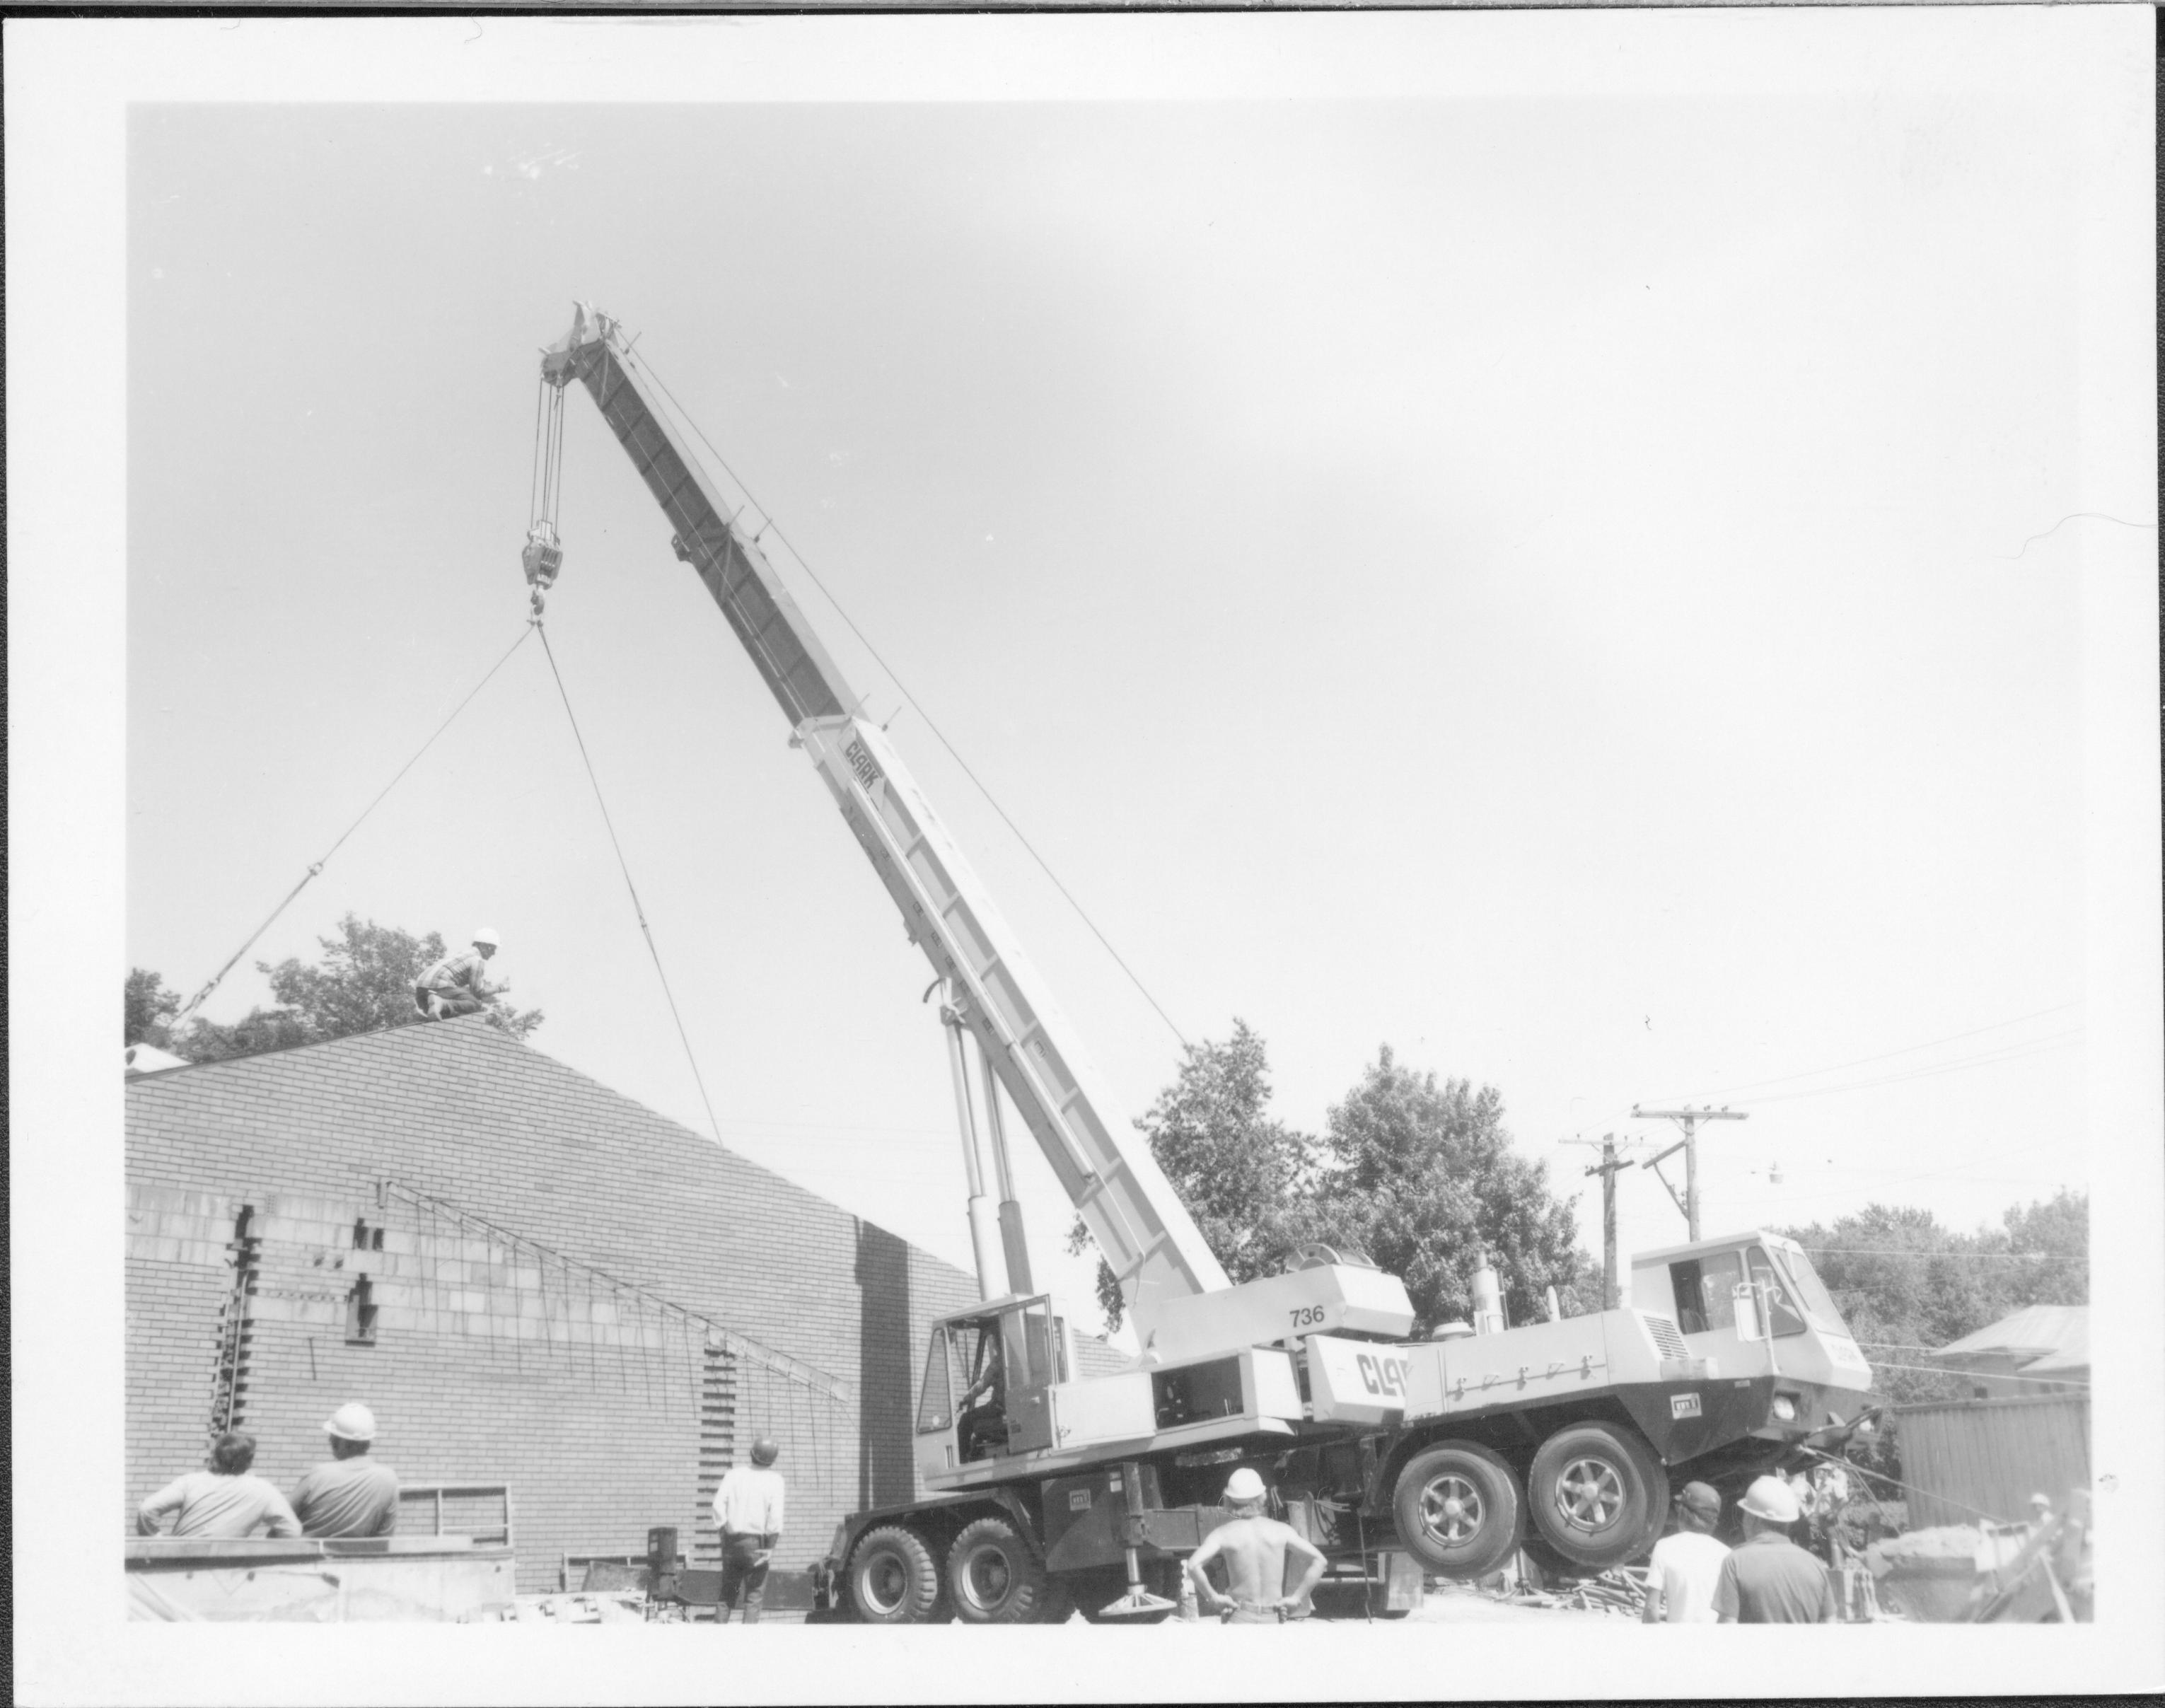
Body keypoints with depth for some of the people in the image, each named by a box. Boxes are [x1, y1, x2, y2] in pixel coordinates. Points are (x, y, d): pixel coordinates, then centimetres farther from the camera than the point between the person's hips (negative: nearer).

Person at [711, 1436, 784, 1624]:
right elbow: (776, 1514, -13)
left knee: (726, 1595, 13)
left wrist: (724, 1528, 2)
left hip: (731, 1540, 3)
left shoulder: (735, 1473, 4)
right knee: (754, 1598, 4)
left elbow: (719, 1503, -3)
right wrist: (772, 1546, -9)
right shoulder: (774, 1479, -4)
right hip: (757, 1542, -3)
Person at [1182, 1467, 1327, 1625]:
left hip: (1240, 1619, -2)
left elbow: (1193, 1565, -19)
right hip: (1274, 1619, 2)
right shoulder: (1281, 1531, 0)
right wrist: (1297, 1598, -3)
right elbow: (1318, 1560, -7)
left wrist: (1213, 1597, -8)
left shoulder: (1223, 1534, -5)